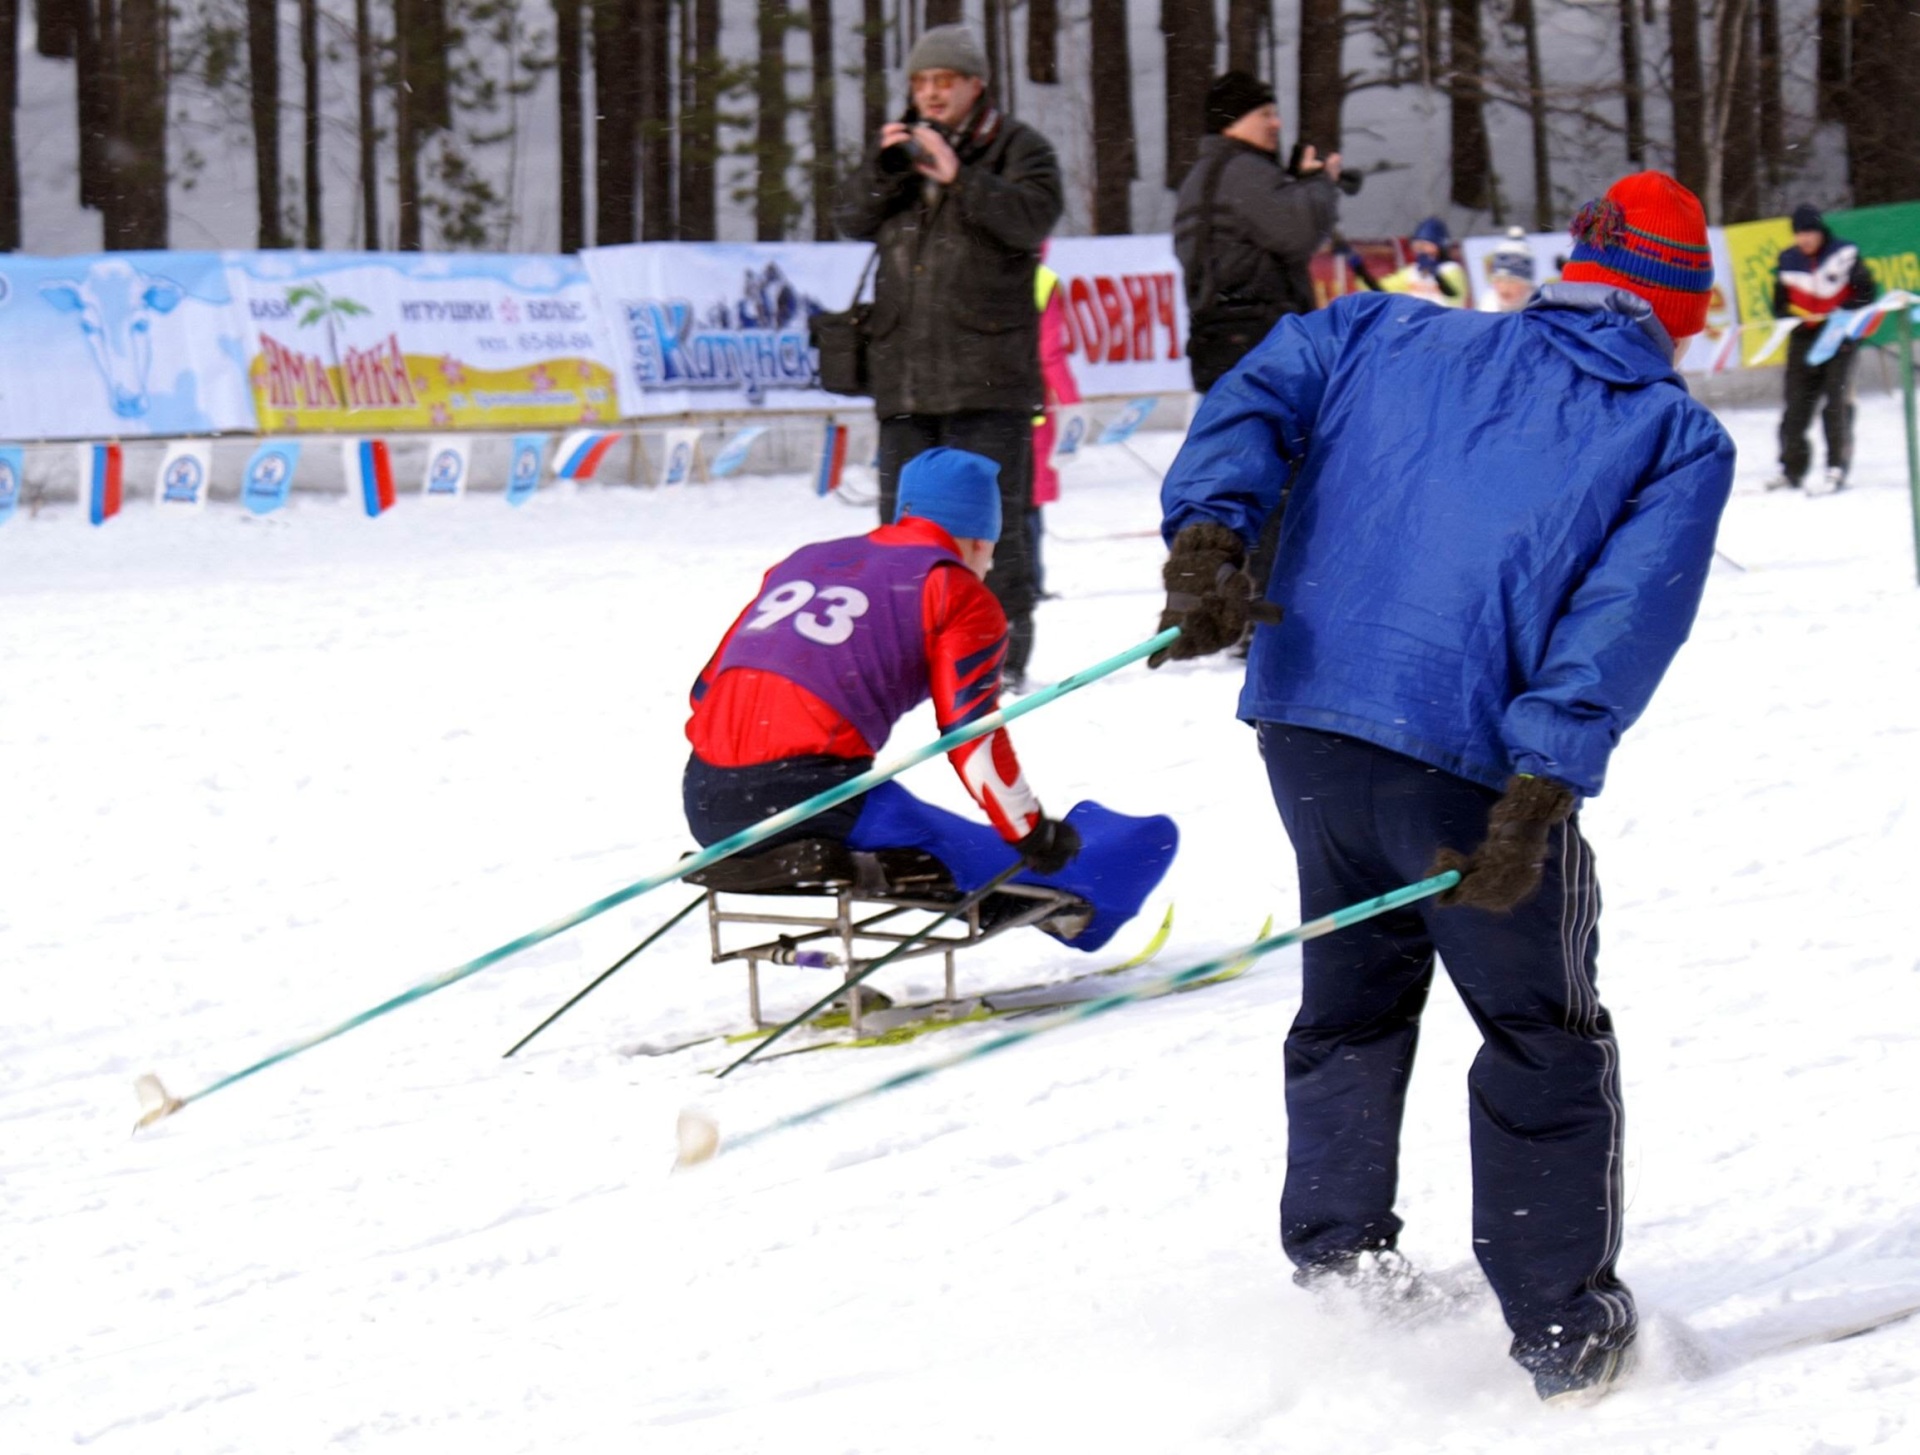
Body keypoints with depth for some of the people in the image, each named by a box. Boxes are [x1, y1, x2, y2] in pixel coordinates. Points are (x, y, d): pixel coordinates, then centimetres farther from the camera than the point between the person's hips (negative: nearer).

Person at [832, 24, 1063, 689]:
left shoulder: (1017, 147, 3)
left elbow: (1033, 217, -14)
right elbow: (851, 219, 8)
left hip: (987, 379, -5)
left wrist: (960, 178, -23)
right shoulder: (902, 146, 18)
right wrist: (883, 168, -10)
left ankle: (1004, 652, -5)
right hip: (904, 375, 5)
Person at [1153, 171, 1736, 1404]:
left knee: (1354, 997, 26)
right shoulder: (1678, 438, 9)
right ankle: (1565, 1332, 13)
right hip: (1475, 761, -4)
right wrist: (1542, 785, -16)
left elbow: (1261, 392, 4)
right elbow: (1626, 611, -6)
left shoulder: (1391, 336, 20)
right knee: (1544, 1044, 12)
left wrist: (1209, 529, -11)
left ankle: (1336, 1257, 25)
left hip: (1309, 723, 4)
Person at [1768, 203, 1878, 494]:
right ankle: (1791, 469, 11)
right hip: (1804, 339, 4)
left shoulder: (1844, 255, -5)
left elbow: (1866, 292, -2)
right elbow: (1780, 303, 12)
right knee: (1796, 405, 3)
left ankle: (1837, 467, -4)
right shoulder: (1788, 262, 7)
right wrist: (1793, 313, -9)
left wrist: (1842, 313, -15)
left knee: (1837, 403, -10)